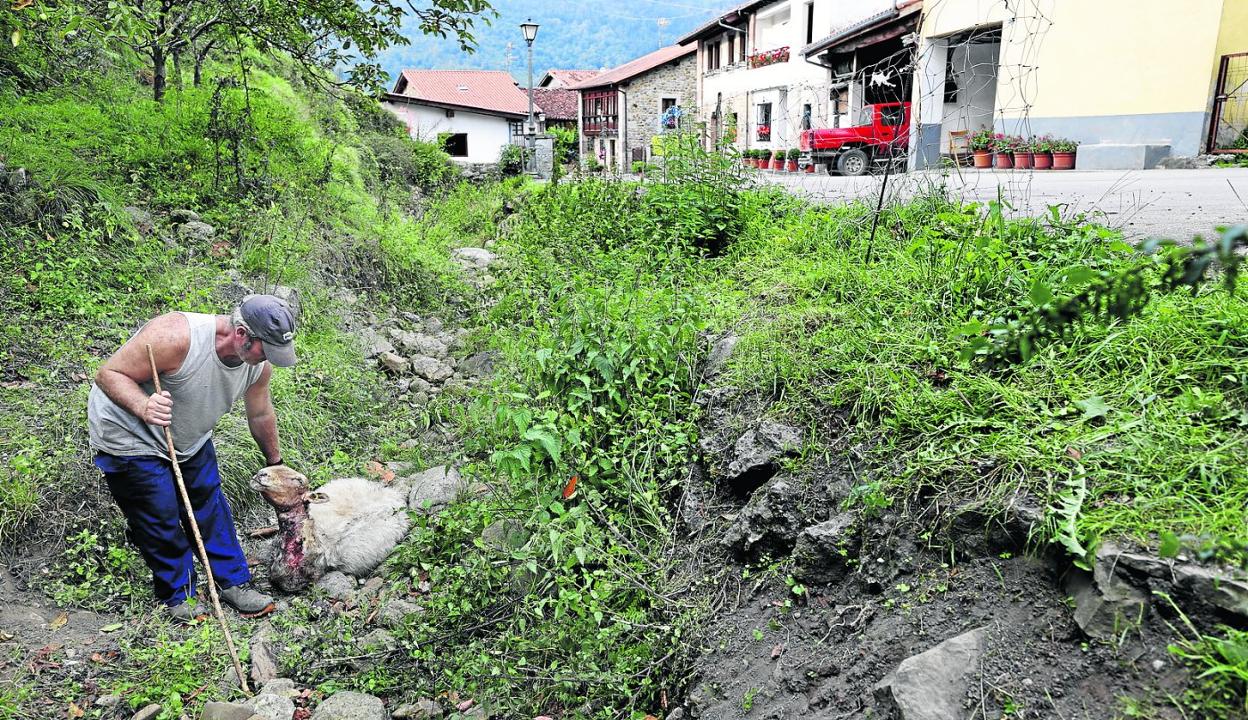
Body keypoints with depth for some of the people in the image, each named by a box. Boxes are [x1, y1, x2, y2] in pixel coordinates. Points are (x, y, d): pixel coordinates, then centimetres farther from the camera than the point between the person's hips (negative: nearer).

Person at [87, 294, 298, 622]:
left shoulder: (258, 364, -16)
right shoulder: (176, 337, -39)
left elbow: (260, 414, 3)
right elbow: (108, 374, -29)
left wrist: (275, 463, 17)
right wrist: (144, 407, -49)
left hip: (188, 436, 6)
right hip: (129, 437, -6)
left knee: (210, 503, 10)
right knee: (162, 519, 0)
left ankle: (233, 582, 26)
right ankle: (176, 596, 22)